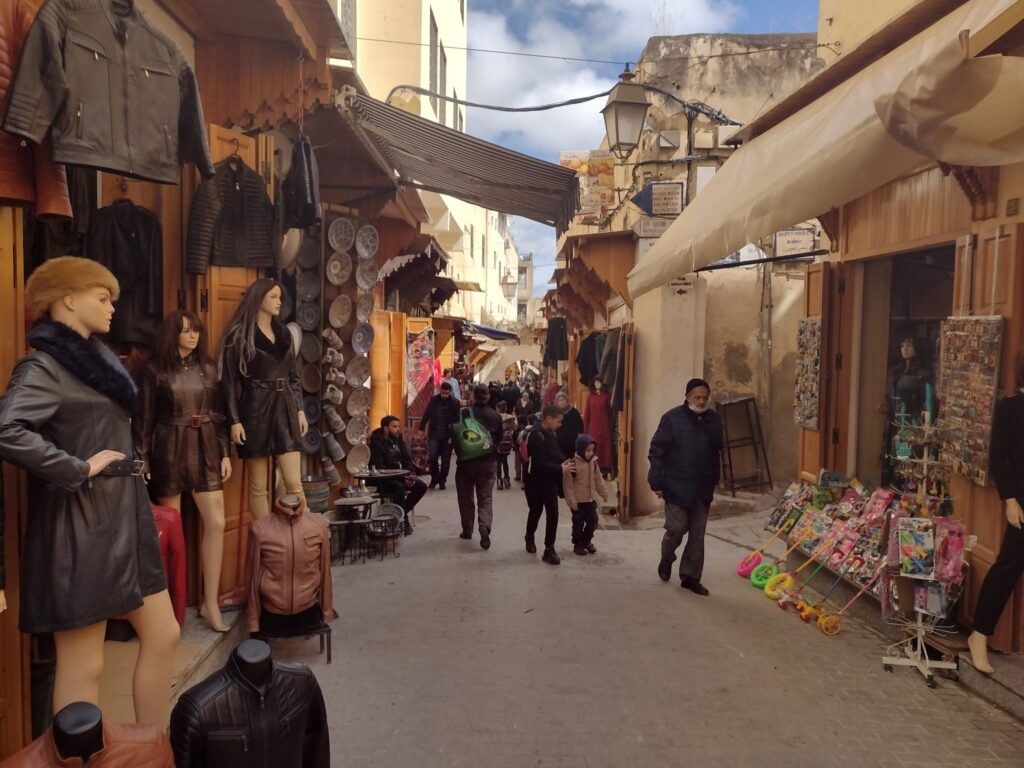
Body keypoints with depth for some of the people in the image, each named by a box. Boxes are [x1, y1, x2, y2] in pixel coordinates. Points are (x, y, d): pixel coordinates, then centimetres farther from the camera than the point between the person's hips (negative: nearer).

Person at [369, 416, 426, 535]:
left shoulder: (399, 441, 10)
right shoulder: (376, 444, -12)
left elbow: (407, 460, 11)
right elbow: (379, 468, -20)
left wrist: (411, 475, -11)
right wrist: (402, 479, -26)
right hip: (382, 480, -7)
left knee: (421, 486, -11)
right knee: (399, 487, -35)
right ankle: (403, 521, -23)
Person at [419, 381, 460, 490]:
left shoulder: (455, 402, -6)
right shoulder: (433, 400, 0)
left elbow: (457, 420, -6)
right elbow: (426, 415, 5)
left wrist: (453, 436, -11)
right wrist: (422, 429, 2)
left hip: (447, 436, -1)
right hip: (434, 434, 1)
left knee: (445, 460, 6)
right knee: (432, 456, -9)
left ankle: (442, 481, 23)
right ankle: (434, 479, 12)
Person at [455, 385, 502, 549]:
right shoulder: (496, 416, -4)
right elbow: (499, 439, 6)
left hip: (466, 461, -1)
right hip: (488, 462, 1)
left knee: (466, 498, 14)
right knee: (486, 498, 4)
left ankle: (467, 530, 21)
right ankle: (485, 526, -20)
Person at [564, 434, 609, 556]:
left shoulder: (593, 462, 2)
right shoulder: (573, 464, -18)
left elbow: (599, 479, 12)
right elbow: (568, 485, -16)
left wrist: (604, 493, 14)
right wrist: (571, 501, -17)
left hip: (591, 500, 6)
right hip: (578, 501, -6)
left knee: (593, 521, 13)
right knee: (578, 523, 6)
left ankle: (587, 541, 32)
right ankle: (578, 544, 22)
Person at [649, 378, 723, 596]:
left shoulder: (714, 420, 4)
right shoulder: (672, 418, -10)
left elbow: (717, 453, 15)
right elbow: (656, 451, -9)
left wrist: (714, 481, 15)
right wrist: (657, 482, -11)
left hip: (703, 489, 4)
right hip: (677, 487, -4)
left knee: (697, 535, 7)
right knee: (676, 529, -3)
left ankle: (690, 576, 18)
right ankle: (666, 559, 27)